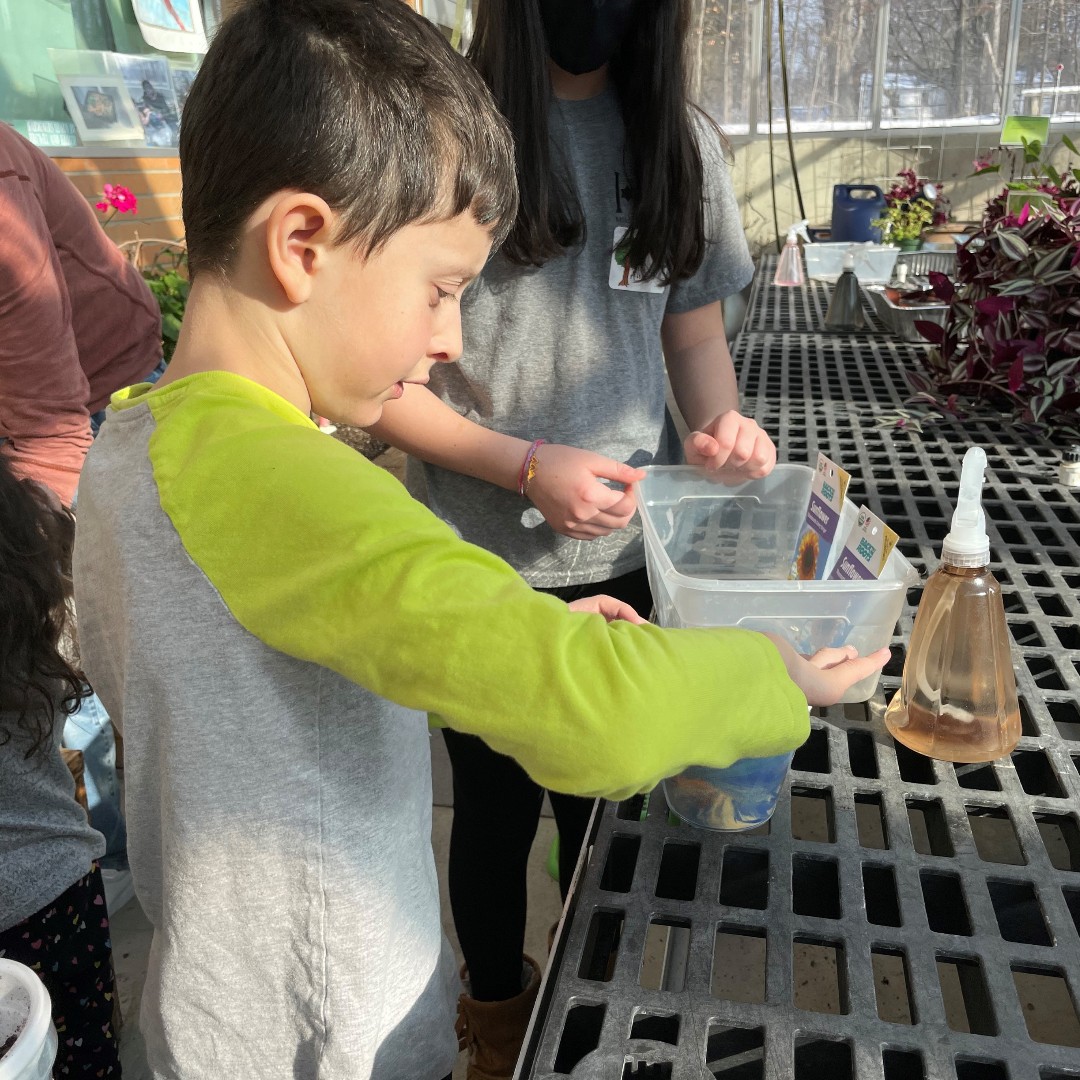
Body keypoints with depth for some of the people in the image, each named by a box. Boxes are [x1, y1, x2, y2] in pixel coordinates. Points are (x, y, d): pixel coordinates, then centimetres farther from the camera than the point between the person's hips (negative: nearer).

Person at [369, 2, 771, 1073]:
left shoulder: (681, 140, 4)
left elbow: (695, 330, 11)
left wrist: (721, 424, -9)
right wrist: (527, 467, -21)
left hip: (629, 551, 4)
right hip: (483, 563, -3)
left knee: (603, 803, 20)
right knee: (496, 804, 15)